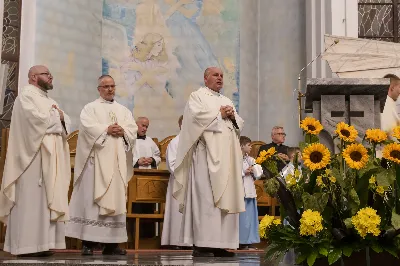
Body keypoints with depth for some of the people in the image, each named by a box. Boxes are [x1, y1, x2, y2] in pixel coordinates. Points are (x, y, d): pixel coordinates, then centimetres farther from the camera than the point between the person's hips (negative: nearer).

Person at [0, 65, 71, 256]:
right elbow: (35, 119, -19)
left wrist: (62, 117, -3)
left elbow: (66, 125, 19)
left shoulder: (50, 101, 22)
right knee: (31, 198, -9)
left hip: (50, 158, 9)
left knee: (46, 199, 5)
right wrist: (54, 116, -3)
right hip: (33, 155, -9)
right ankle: (27, 245, -7)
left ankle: (40, 243, 7)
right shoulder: (26, 95, -4)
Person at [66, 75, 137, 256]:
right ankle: (88, 241, -7)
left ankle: (112, 242, 4)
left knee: (116, 197, 1)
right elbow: (88, 126, -10)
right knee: (92, 197, -8)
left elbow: (133, 129, 9)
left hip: (117, 160, 4)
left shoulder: (124, 110, 20)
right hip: (96, 158, -4)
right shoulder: (90, 108, 7)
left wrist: (122, 130, -10)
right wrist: (107, 129, -16)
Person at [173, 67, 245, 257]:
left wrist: (233, 116, 0)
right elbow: (197, 116, -13)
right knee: (205, 197, -13)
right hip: (207, 154, -7)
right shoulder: (197, 96, 6)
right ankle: (201, 244, -13)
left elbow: (239, 125, 20)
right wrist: (220, 115, -5)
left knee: (225, 197, 2)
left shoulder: (227, 101, 26)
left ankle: (219, 244, 5)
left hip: (227, 156, 7)